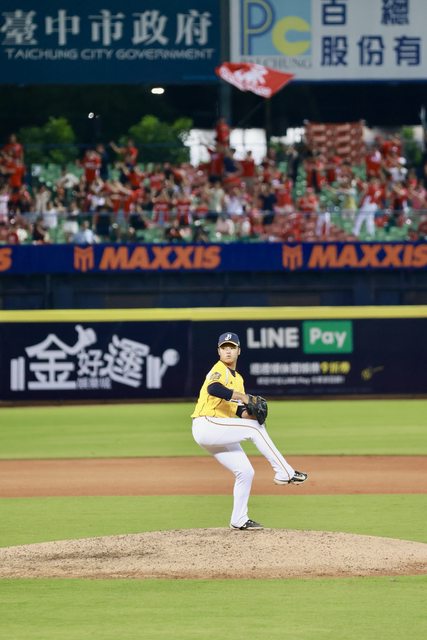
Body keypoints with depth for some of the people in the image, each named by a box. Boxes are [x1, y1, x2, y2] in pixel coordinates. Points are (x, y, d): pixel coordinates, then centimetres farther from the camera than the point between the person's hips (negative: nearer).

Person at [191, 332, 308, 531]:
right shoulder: (219, 370, -8)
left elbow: (238, 410, 17)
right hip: (206, 425, -9)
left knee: (245, 472, 7)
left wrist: (245, 413, -5)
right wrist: (240, 396, -33)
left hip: (217, 433, 9)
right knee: (254, 428, -16)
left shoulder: (238, 379, 21)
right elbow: (213, 389, -30)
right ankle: (284, 473, -14)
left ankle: (239, 520, 14)